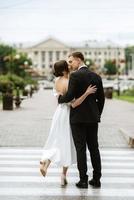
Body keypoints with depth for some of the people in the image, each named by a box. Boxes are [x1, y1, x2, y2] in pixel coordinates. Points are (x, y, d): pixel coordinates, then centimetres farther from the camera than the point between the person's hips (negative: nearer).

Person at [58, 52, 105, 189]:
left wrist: (60, 99, 4)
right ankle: (96, 179, 13)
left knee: (81, 149, -1)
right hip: (93, 118, 5)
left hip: (78, 117, -5)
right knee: (94, 148, 10)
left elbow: (69, 96, -17)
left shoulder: (75, 76, -11)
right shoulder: (96, 76, 8)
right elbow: (101, 99, 10)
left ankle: (83, 180, 1)